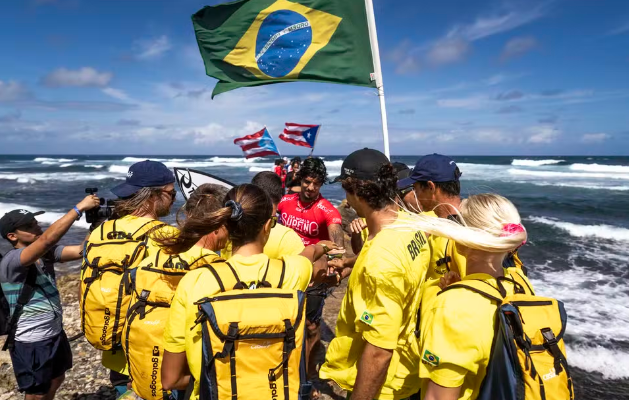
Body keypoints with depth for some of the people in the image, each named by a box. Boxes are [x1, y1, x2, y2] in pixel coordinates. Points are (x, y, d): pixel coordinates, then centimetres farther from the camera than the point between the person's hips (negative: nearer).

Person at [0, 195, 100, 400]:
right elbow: (48, 239, -40)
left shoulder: (46, 253, -2)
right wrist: (79, 208, -39)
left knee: (56, 380, 27)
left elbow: (81, 250, -10)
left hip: (55, 333, 7)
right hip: (30, 343, -7)